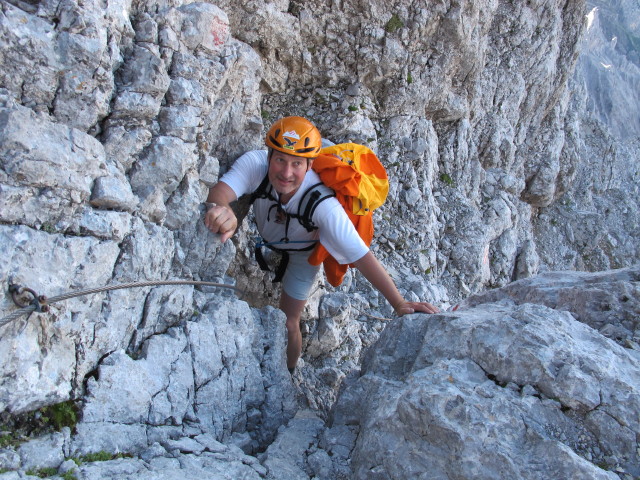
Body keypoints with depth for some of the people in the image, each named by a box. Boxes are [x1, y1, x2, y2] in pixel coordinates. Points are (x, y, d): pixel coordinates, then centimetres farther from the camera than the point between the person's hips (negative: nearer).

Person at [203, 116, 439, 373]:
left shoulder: (323, 205, -44)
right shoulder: (255, 163, -39)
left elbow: (362, 257, -43)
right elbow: (221, 190, -55)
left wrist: (400, 305, -48)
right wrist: (220, 208, -80)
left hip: (302, 253, -1)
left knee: (287, 323, 8)